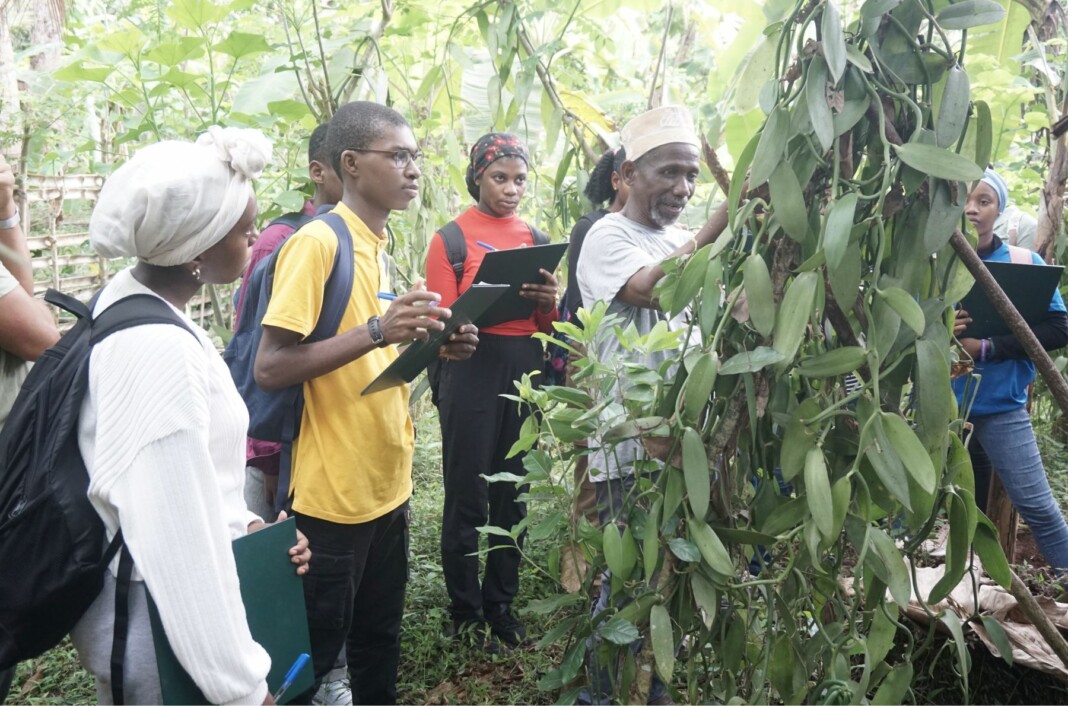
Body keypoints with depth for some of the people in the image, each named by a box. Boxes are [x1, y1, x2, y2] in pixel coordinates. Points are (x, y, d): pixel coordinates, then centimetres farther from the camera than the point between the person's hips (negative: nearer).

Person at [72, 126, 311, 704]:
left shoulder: (129, 300, 0)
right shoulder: (159, 350, -30)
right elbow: (179, 539, -29)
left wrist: (243, 524, 3)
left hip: (142, 593, 9)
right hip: (161, 625, -9)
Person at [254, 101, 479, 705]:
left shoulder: (378, 244, 10)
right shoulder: (317, 241, -16)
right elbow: (270, 368, -21)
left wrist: (432, 346, 1)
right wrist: (376, 329, -29)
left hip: (388, 484, 8)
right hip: (331, 494, -8)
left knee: (380, 638, 21)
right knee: (313, 655, 10)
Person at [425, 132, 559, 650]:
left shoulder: (534, 238, 13)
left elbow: (545, 326, 13)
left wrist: (547, 301, -9)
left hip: (524, 370, 5)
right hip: (472, 371, -4)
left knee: (512, 493, 10)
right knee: (468, 496, 2)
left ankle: (500, 602, 25)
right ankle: (465, 611, 17)